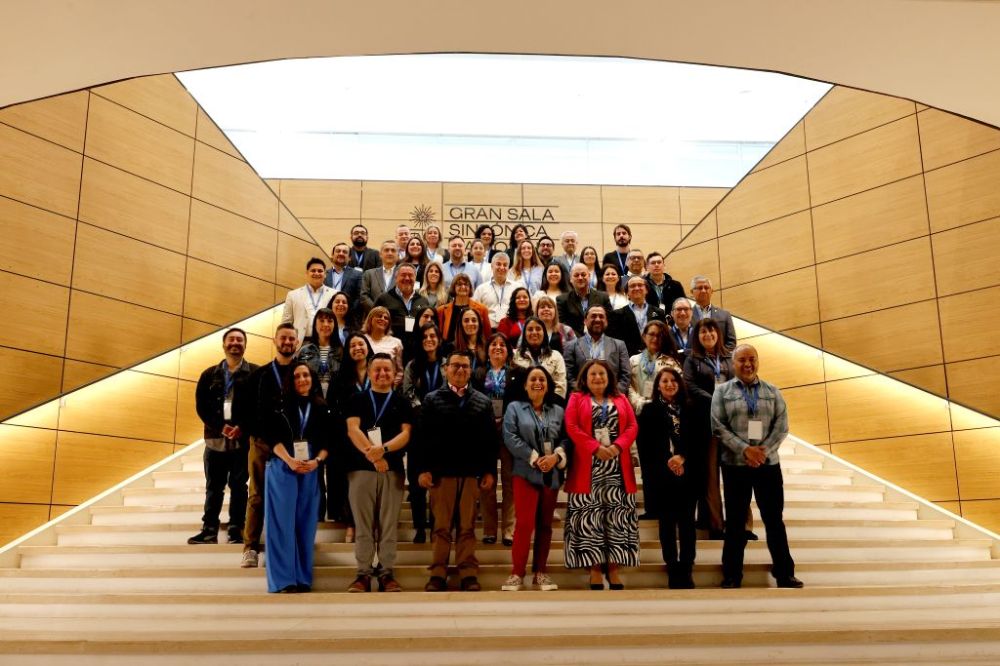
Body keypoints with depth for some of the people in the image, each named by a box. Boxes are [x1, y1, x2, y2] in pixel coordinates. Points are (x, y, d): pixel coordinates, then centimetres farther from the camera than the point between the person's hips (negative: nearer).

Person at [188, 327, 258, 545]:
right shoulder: (210, 375, 10)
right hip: (216, 438, 3)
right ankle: (209, 530, 13)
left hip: (243, 439, -2)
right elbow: (201, 406, 4)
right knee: (213, 486, 7)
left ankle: (236, 530, 9)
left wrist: (242, 428, -15)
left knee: (238, 485, 3)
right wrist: (221, 427, -10)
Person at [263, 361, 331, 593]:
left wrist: (316, 461, -12)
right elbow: (273, 438, -4)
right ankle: (282, 579, -2)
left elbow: (327, 441, 6)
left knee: (305, 523, 4)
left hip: (311, 471, 2)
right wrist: (289, 460, -18)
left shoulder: (322, 408, 10)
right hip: (281, 469, -2)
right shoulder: (281, 405, 5)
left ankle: (303, 578, 10)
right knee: (282, 522, -4)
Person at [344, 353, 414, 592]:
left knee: (389, 524, 2)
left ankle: (386, 573, 8)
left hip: (393, 469, 1)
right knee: (363, 524, 1)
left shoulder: (402, 402, 11)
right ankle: (363, 573, 7)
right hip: (360, 468, 0)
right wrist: (372, 454, -16)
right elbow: (352, 429, -3)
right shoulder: (357, 400, 10)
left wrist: (383, 449, -17)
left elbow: (406, 434, 1)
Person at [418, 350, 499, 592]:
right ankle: (438, 574, 11)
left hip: (472, 473, 1)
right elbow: (424, 436, 1)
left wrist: (489, 471, 1)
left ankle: (469, 574, 12)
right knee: (441, 526, 4)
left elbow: (490, 439, 7)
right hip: (441, 472, -1)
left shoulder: (483, 402, 10)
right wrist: (423, 469, -6)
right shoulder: (432, 399, 6)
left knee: (468, 527, 6)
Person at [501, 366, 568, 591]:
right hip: (526, 472, -4)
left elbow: (566, 439, 6)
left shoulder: (558, 411, 13)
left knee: (545, 524, 9)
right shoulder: (514, 408, 4)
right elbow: (510, 438, -8)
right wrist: (535, 459, -14)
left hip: (552, 474, 4)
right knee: (525, 523, -10)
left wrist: (556, 456, -14)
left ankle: (541, 572, 17)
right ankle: (517, 573, -3)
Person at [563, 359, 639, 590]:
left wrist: (618, 446, -12)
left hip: (617, 469, 3)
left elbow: (632, 426, 5)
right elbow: (571, 427, -6)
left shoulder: (621, 399, 15)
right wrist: (596, 448, -15)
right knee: (590, 517, -2)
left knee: (616, 516, 1)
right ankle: (594, 566, 4)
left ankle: (613, 566, 7)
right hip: (588, 469, -2)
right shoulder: (576, 398, 6)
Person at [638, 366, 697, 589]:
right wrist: (667, 463, -10)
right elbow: (643, 445, -2)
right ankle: (673, 570, 10)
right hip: (660, 475, -2)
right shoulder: (649, 410, 4)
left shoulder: (689, 410, 11)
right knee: (667, 523, 3)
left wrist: (682, 457, -12)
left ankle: (686, 570, 6)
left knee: (687, 522, -1)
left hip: (686, 474, 2)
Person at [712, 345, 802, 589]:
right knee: (735, 522, 7)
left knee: (774, 520, 6)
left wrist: (764, 450, -14)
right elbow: (718, 427, -6)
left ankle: (785, 574, 16)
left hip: (768, 464, 1)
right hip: (735, 465, -1)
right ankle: (732, 576, 16)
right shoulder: (722, 392, 2)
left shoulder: (773, 392, 8)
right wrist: (745, 449, -16)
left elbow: (782, 425, 0)